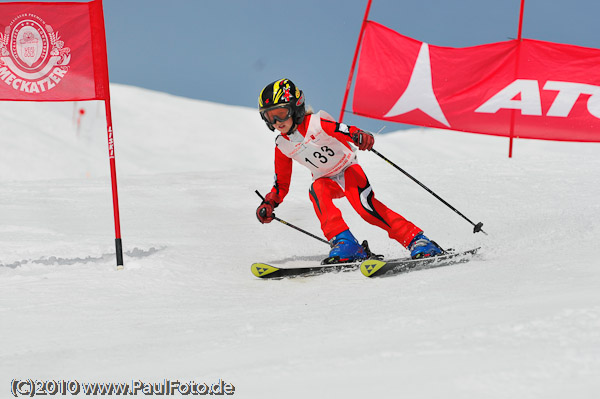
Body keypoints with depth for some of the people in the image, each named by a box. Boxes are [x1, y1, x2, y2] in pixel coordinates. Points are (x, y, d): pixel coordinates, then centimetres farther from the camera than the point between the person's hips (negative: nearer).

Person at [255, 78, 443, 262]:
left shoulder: (316, 124, -22)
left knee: (364, 206, -26)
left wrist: (360, 137, -59)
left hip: (347, 168, -4)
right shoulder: (282, 145, -6)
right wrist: (269, 203, -8)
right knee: (316, 191, -30)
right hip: (326, 180, 4)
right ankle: (344, 243, -34)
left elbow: (346, 131, -37)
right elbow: (281, 184, 6)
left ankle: (417, 241, -21)